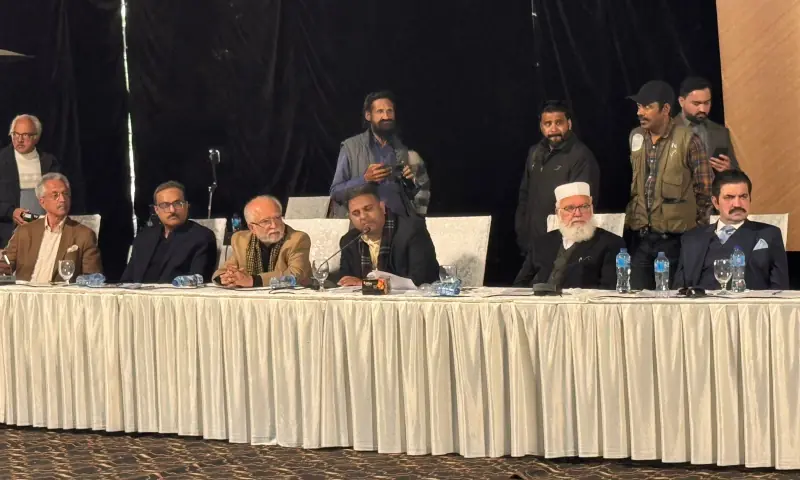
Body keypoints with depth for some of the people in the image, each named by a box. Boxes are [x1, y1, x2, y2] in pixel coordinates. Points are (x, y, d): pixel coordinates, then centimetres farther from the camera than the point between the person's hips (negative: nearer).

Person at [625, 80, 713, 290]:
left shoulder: (688, 140, -8)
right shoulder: (635, 137, 7)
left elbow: (704, 190, -4)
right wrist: (628, 218, 13)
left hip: (674, 238, -5)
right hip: (638, 235, 5)